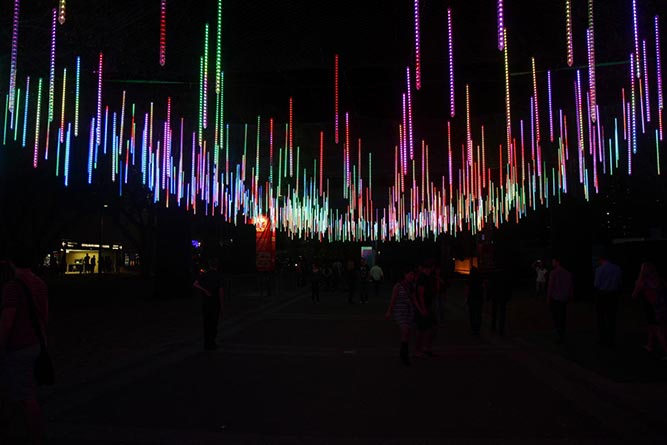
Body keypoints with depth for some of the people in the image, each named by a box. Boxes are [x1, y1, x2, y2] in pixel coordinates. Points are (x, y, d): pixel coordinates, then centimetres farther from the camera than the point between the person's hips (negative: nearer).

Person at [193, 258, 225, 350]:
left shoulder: (204, 275, 3)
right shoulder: (219, 276, -9)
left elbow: (195, 284, -14)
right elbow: (221, 292, -12)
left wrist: (205, 290, -14)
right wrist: (222, 305, -6)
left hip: (204, 302, 4)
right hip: (215, 303, -4)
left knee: (207, 323, 13)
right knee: (213, 323, 4)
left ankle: (207, 343, 16)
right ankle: (210, 344, 4)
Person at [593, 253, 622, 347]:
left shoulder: (599, 269, -9)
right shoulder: (617, 268, 1)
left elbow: (596, 284, -6)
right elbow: (619, 283, 3)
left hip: (602, 294, -3)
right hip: (613, 294, 3)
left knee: (601, 317, 8)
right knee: (612, 318, 8)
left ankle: (603, 339, 9)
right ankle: (611, 341, 10)